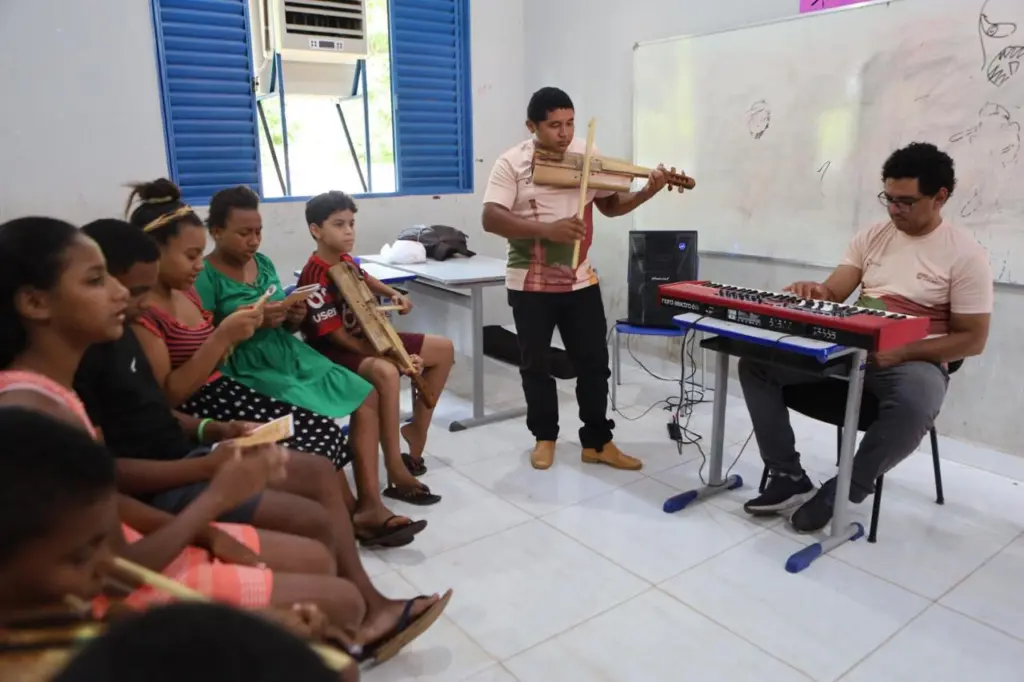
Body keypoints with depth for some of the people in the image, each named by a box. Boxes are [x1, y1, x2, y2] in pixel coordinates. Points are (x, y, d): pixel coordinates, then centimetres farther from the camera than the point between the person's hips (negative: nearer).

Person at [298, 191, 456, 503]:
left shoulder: (346, 260, 2)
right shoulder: (316, 278, -23)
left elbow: (364, 279, 29)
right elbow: (339, 337, -25)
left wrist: (394, 295, 9)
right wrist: (396, 357, -27)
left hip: (365, 337, 9)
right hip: (333, 352, -9)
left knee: (443, 349, 6)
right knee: (387, 372, -42)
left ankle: (417, 428, 16)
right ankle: (397, 474, -34)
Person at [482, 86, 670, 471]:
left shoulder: (588, 156, 2)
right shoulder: (511, 163, -8)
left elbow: (610, 206, 9)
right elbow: (491, 219, -20)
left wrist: (647, 193, -10)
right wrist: (548, 229, -31)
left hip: (581, 280, 3)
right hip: (529, 283, -2)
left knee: (594, 362, 7)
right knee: (535, 365, 9)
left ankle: (597, 442, 22)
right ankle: (545, 437, 28)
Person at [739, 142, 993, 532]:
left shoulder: (965, 254, -5)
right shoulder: (872, 237, 9)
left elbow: (972, 339, -7)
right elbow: (834, 294, 6)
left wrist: (902, 353, -21)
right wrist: (815, 293, -20)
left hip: (914, 360, -5)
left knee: (914, 406, -42)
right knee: (756, 363, -12)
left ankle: (841, 493, -19)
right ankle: (790, 479, -11)